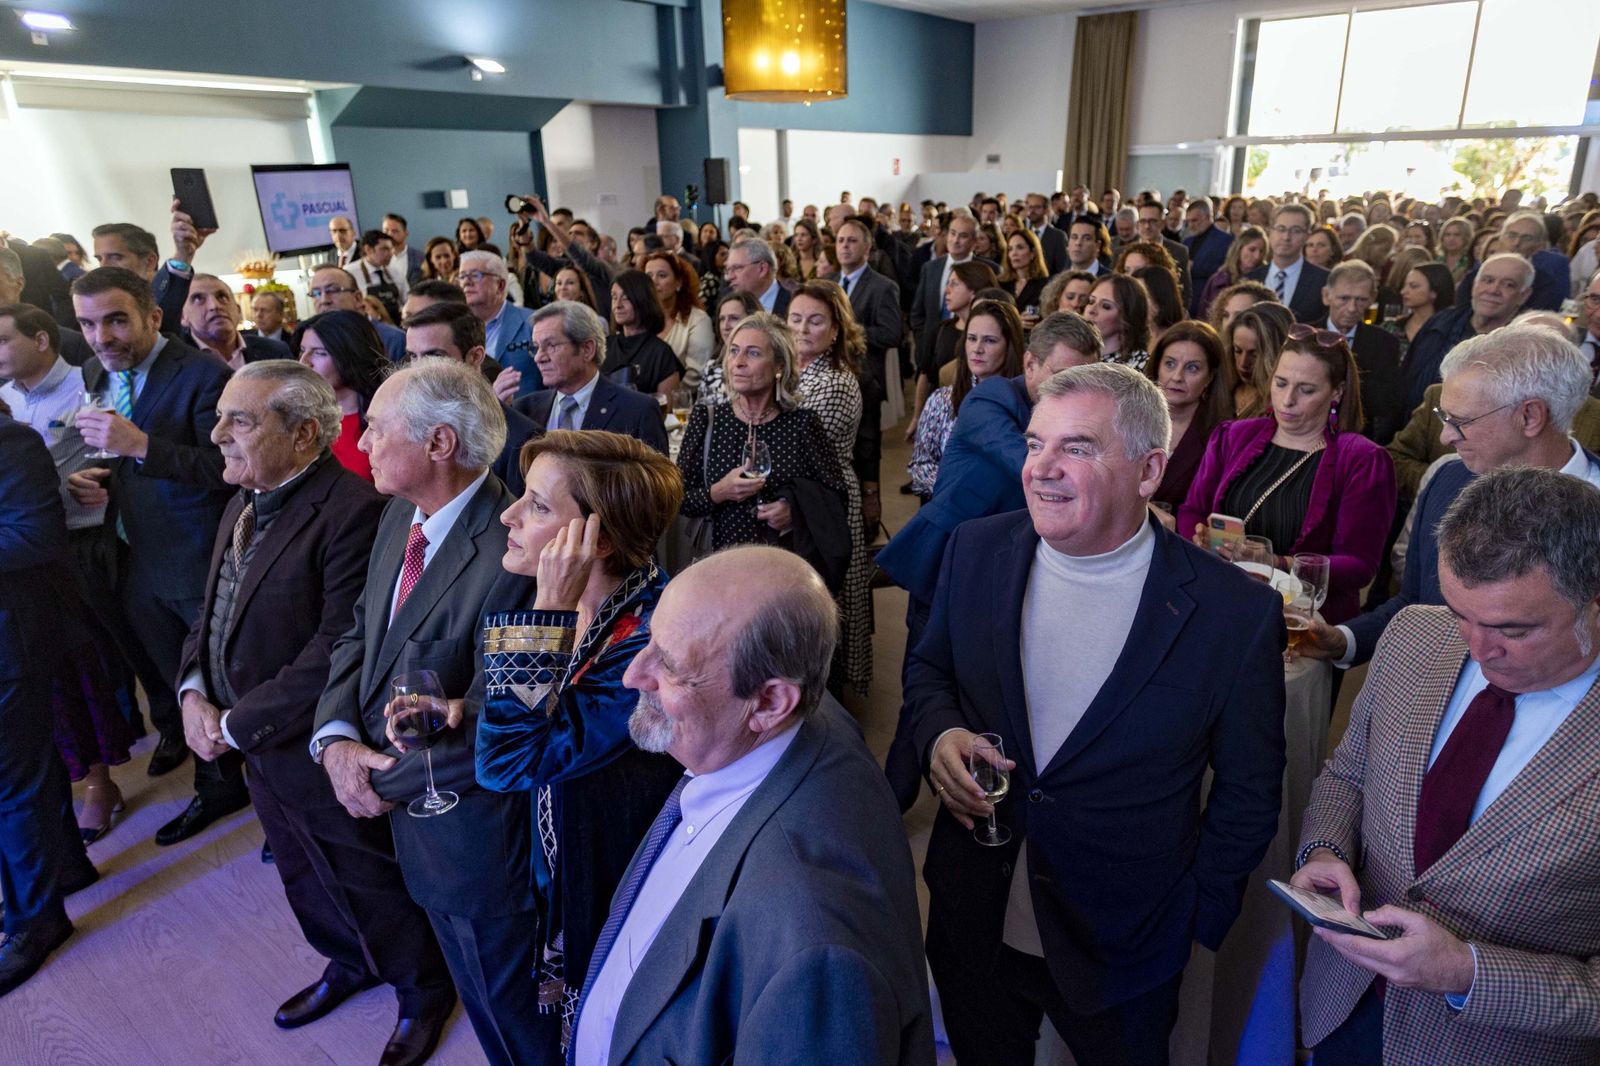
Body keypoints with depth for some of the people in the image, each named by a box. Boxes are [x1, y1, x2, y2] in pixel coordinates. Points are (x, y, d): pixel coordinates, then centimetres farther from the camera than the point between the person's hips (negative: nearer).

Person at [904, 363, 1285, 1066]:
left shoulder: (1238, 613, -17)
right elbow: (927, 665, 6)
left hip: (1125, 953, -2)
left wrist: (1196, 917, -3)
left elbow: (1248, 792, -6)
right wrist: (938, 733, -14)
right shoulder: (976, 550, -9)